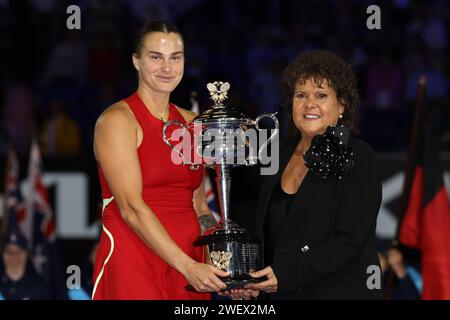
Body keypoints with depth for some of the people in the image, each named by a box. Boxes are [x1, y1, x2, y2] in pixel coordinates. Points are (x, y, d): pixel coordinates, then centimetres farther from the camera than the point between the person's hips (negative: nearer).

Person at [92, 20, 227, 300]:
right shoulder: (117, 119, -6)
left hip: (190, 264, 6)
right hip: (133, 263, -6)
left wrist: (222, 271, 1)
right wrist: (188, 266, -20)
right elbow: (131, 208, -14)